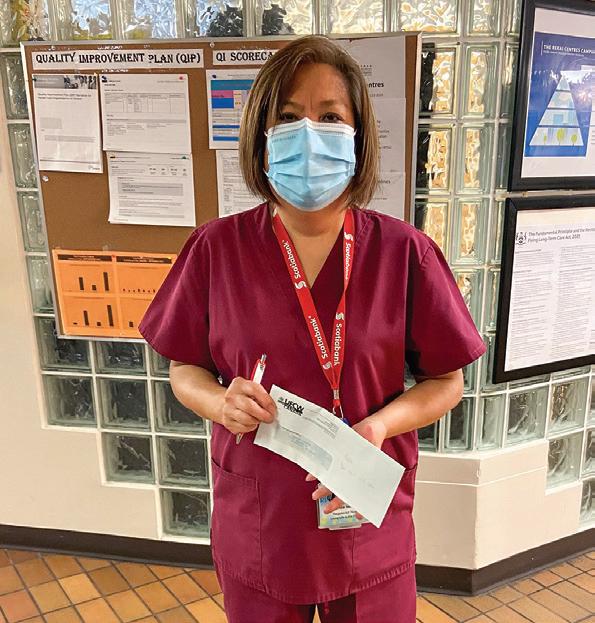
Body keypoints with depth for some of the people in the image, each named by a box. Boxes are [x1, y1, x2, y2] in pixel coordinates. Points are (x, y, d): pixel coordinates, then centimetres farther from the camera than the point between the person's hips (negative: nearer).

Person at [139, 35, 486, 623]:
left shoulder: (406, 252, -11)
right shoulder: (216, 249, -9)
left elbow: (446, 380, -3)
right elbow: (184, 369, 1)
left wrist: (381, 423, -21)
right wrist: (220, 402, -20)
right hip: (255, 529, 1)